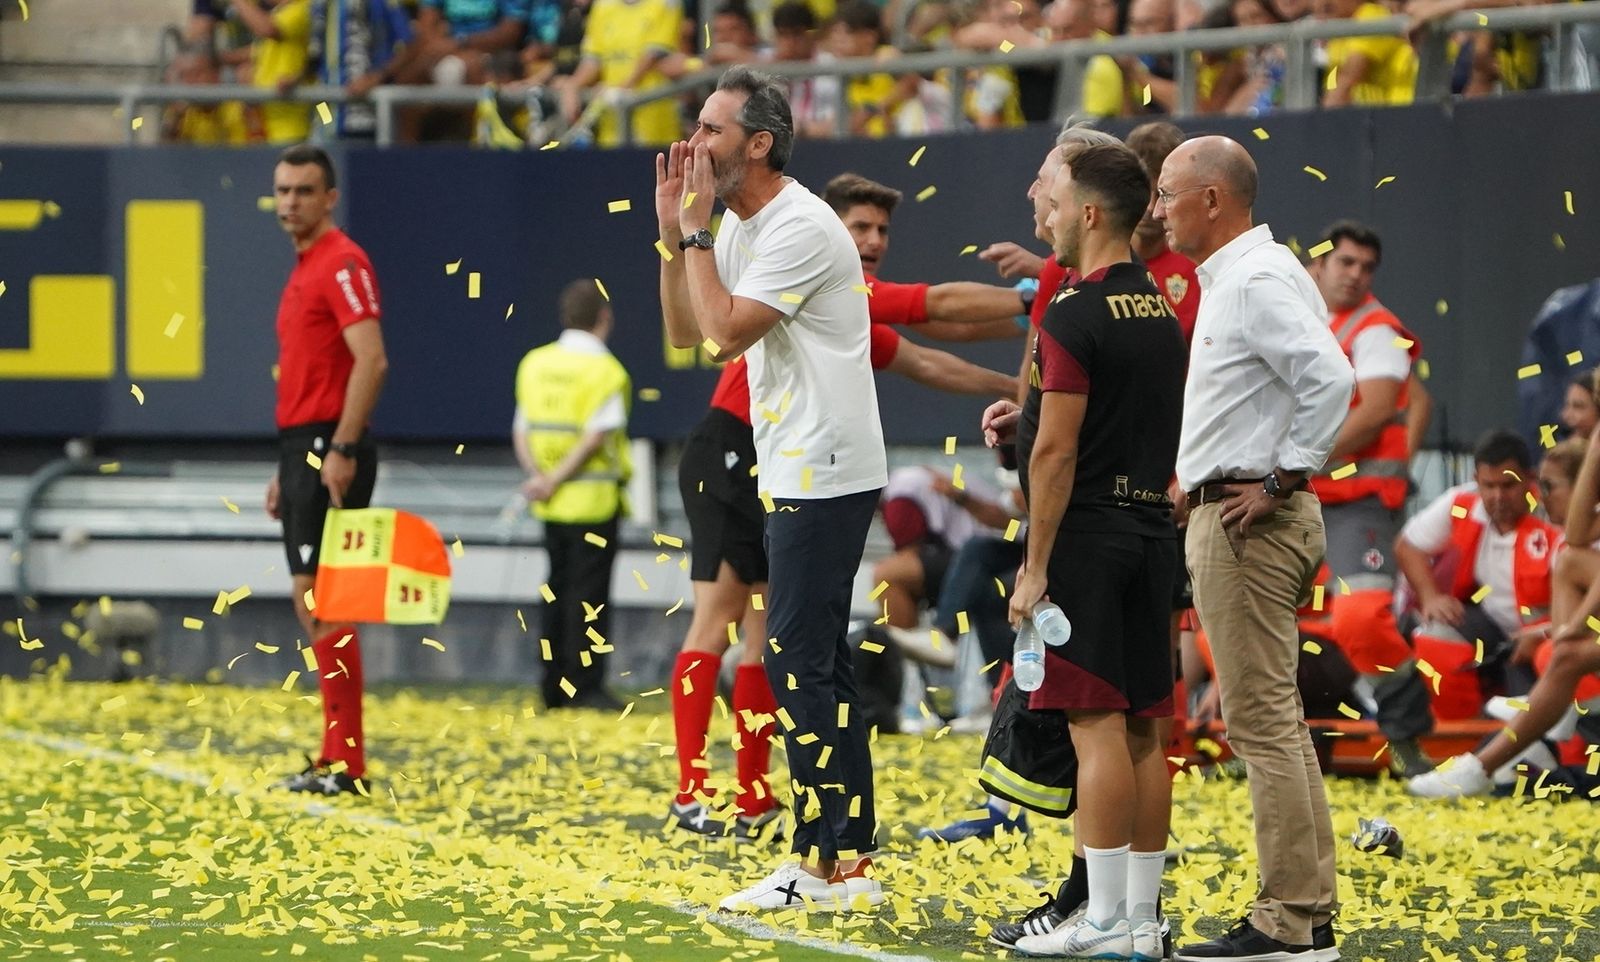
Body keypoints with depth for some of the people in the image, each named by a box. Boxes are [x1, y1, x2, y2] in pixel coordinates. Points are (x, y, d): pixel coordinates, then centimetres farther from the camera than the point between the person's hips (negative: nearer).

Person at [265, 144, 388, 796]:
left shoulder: (342, 264, -10)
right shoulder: (304, 270, 20)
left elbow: (371, 360, -20)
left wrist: (341, 449, -25)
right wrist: (287, 470, 23)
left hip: (328, 448, -10)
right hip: (303, 448, 10)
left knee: (322, 601, -11)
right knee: (310, 602, 10)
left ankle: (346, 762, -11)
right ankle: (336, 758, 12)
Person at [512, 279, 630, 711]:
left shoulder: (535, 363, 9)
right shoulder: (603, 369, -10)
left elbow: (521, 430, 6)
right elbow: (597, 436, -17)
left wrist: (539, 476, -4)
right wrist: (555, 481, -14)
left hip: (552, 502, 6)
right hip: (593, 498, -6)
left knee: (558, 590, 12)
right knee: (588, 594, -3)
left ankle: (554, 686, 14)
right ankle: (585, 686, -4)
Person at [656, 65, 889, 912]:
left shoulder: (800, 228, -17)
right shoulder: (739, 228, 14)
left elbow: (724, 332, -22)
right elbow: (685, 333, 15)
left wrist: (696, 233, -13)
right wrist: (674, 236, 5)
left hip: (824, 476, -10)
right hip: (795, 473, 10)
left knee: (795, 662, -10)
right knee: (822, 663, 10)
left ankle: (817, 866, -8)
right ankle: (853, 861, 14)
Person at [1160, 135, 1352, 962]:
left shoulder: (1259, 282, -15)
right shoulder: (1232, 279, 18)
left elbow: (1330, 380, -27)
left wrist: (1280, 482, -21)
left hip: (1248, 519, -11)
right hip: (1223, 514, 11)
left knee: (1263, 721, -10)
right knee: (1272, 720, 12)